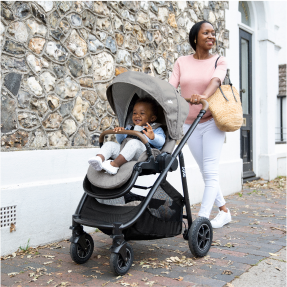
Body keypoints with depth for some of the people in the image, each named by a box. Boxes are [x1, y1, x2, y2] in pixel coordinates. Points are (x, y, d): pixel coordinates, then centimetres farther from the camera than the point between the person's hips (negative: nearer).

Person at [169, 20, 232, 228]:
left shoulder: (219, 61, 0)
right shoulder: (182, 63, 6)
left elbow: (216, 80, -21)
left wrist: (204, 96, -42)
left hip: (212, 121, -3)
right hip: (190, 124, 3)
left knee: (210, 172, -10)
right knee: (206, 172, 10)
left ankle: (202, 219, -8)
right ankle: (224, 211, 25)